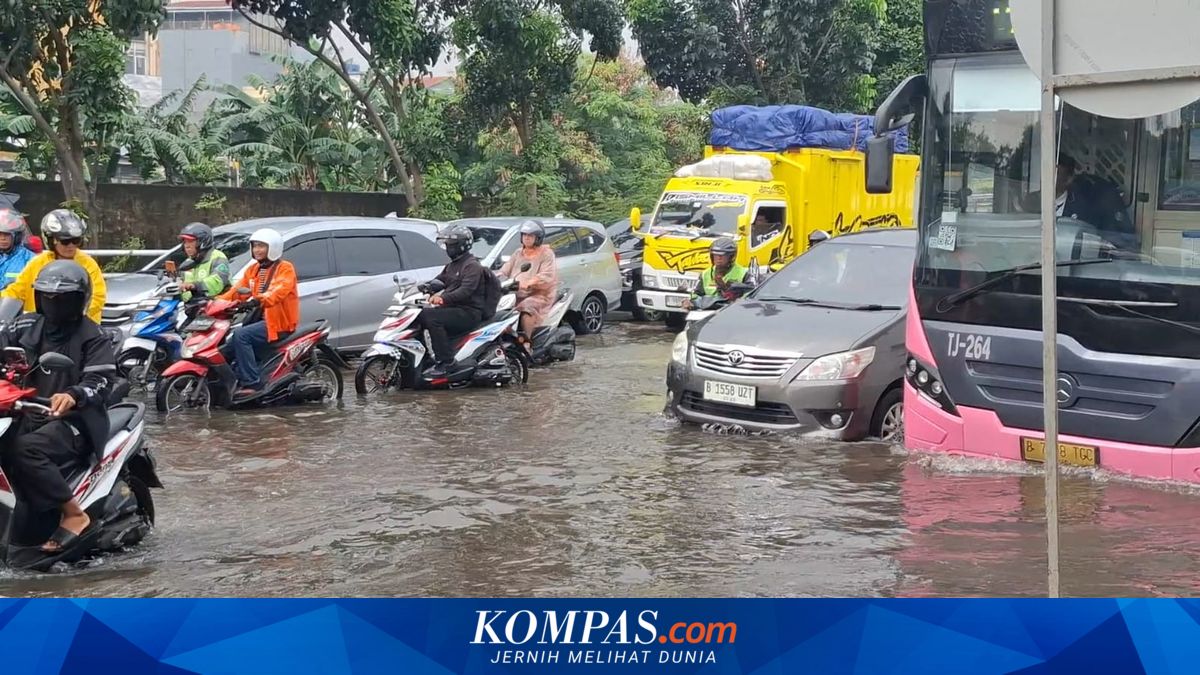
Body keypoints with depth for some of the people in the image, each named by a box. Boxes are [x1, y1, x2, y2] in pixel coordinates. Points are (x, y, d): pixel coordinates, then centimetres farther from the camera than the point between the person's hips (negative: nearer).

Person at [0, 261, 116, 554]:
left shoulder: (93, 338, -3)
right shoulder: (26, 326, 12)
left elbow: (101, 380, -15)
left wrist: (73, 396, -37)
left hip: (73, 420, -6)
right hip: (29, 416, 6)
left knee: (24, 450, -33)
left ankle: (73, 514, -22)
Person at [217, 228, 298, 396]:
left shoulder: (285, 268, -6)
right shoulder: (253, 270, 19)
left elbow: (279, 290, -25)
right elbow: (237, 291, 9)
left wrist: (261, 300, -43)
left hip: (278, 322, -8)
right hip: (259, 319, 8)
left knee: (241, 336, -26)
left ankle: (251, 383, -29)